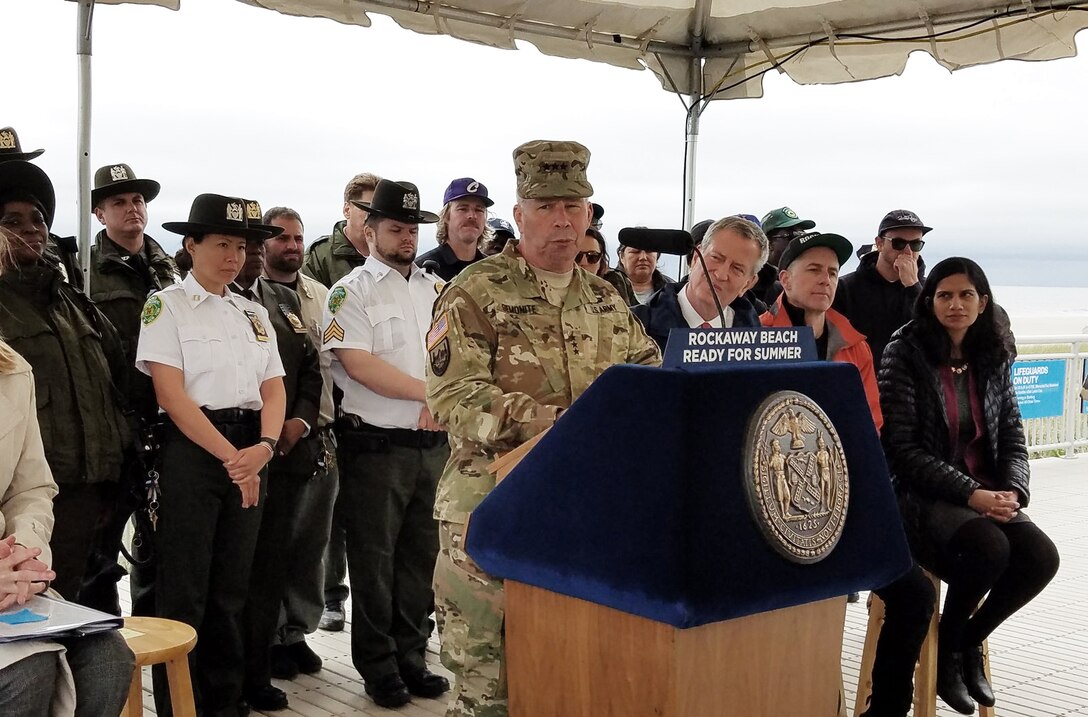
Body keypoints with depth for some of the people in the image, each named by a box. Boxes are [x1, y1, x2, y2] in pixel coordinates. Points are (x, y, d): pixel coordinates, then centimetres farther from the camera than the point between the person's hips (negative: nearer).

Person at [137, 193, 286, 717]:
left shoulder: (254, 313, 16)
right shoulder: (166, 305, -1)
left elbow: (273, 387, 8)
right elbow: (171, 393, -11)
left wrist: (264, 446, -11)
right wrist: (228, 455, -16)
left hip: (251, 452, 5)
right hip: (191, 449, -5)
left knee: (232, 588, 11)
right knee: (184, 590, -2)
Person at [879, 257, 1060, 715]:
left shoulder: (993, 359, 10)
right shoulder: (905, 354, -7)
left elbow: (1013, 437, 12)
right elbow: (901, 449, -13)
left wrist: (1012, 490, -9)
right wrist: (970, 493, -20)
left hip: (986, 494, 6)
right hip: (922, 496, -5)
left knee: (1041, 556, -20)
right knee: (990, 548, -31)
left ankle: (970, 641, 7)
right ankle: (947, 654, -2)